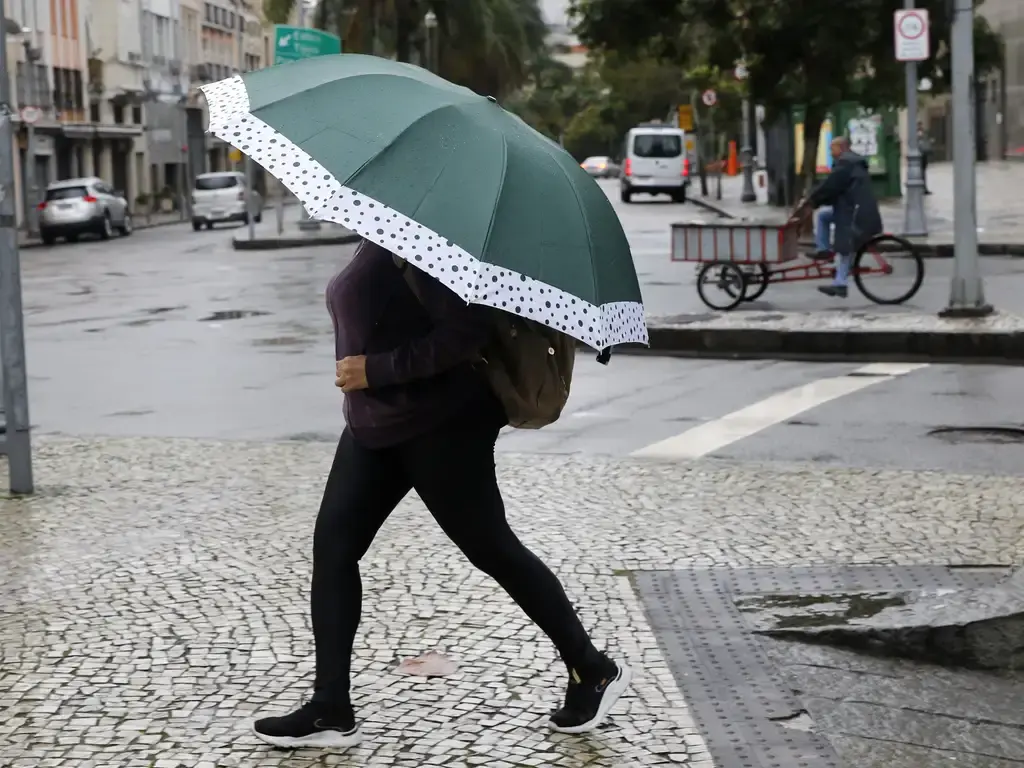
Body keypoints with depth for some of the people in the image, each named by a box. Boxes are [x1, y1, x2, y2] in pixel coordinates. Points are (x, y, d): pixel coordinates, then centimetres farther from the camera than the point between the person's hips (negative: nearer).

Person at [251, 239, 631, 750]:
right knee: (332, 545, 3)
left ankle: (592, 671, 18)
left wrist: (376, 369, -24)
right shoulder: (375, 245, 10)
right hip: (376, 425, 10)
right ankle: (330, 710, 8)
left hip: (441, 426, -10)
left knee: (491, 548, 1)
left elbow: (466, 331, -26)